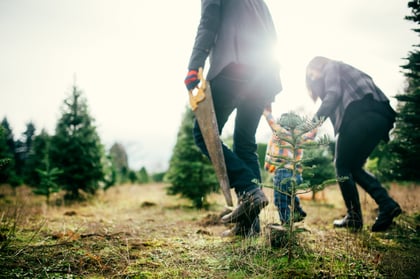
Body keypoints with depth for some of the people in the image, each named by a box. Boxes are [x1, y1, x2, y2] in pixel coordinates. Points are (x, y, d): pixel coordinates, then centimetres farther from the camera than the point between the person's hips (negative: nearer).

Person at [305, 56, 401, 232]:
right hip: (381, 117, 8)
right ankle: (387, 204, -1)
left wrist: (314, 120, -16)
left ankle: (354, 217, 3)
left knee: (342, 166, 3)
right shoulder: (344, 71, 36)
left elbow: (333, 94, -7)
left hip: (361, 114, -8)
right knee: (354, 167, 15)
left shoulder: (331, 67, 13)